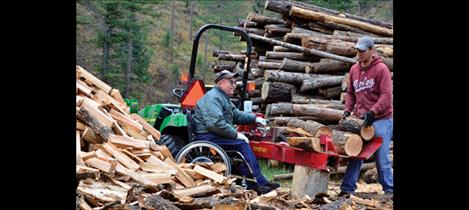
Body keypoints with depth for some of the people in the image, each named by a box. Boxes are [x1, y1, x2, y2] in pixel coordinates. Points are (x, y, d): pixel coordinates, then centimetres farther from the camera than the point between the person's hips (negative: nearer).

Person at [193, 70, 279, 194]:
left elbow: (237, 115, 28)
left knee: (243, 144, -4)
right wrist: (236, 134, -22)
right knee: (241, 144, -20)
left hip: (215, 135, 10)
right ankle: (258, 184, -17)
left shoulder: (224, 98, 21)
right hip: (207, 136, -10)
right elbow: (216, 123, -27)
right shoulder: (212, 97, -15)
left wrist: (255, 119, 12)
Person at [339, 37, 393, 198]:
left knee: (381, 157, -3)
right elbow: (350, 93, 20)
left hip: (381, 119, -5)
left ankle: (389, 190, 6)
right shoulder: (354, 70, 11)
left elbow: (386, 95, -13)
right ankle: (347, 189, 4)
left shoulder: (381, 69, -7)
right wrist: (347, 110, 5)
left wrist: (372, 112, -22)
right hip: (361, 119, 5)